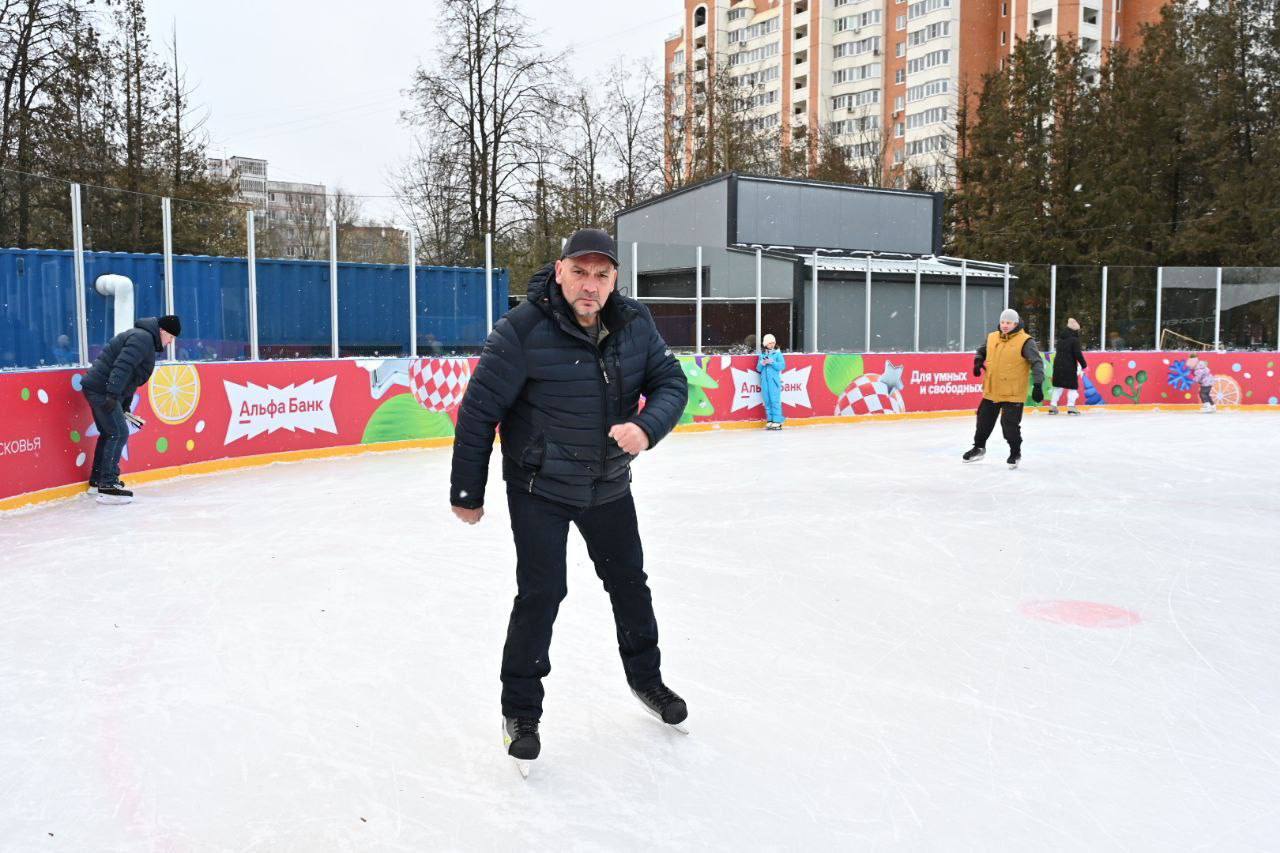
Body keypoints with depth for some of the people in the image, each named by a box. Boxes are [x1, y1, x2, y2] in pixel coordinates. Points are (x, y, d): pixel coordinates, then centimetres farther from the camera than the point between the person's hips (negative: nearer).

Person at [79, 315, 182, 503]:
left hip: (97, 388, 11)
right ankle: (107, 487, -13)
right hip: (102, 389, -11)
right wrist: (113, 395, -33)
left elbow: (131, 375, 25)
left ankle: (97, 481, 33)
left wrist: (125, 404, 27)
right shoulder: (143, 338, -14)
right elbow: (122, 367, -27)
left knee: (108, 432, 20)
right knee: (119, 433, -12)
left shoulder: (146, 339, 19)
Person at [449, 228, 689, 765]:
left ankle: (646, 679, 42)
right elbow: (478, 411, -17)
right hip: (539, 488, -5)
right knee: (541, 592, -9)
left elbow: (672, 383, -4)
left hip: (609, 485, 5)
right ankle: (520, 711, 13)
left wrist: (646, 427, -27)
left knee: (629, 582, 17)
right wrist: (467, 494, -11)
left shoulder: (635, 324, -8)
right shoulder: (523, 330, -23)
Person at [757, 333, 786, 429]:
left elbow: (782, 366, -5)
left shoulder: (778, 354, 5)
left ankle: (777, 421, -7)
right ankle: (769, 420, 9)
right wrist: (762, 364, -6)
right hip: (764, 380, 4)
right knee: (767, 401, 4)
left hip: (774, 380, -4)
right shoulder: (762, 355, 16)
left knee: (775, 401, -8)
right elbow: (758, 369, 14)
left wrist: (772, 362, -15)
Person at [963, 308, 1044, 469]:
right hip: (991, 391, 6)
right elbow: (981, 351, 23)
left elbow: (1037, 363, -16)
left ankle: (1015, 453, 18)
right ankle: (979, 447, 37)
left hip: (1013, 393, -6)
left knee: (1010, 424, -5)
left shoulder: (1025, 341, -13)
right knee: (984, 420, 17)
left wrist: (1037, 385, -24)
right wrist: (978, 361, 1)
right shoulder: (992, 338, 5)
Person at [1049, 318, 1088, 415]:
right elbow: (1078, 353, -13)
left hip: (1058, 364, 7)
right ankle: (1071, 407, -2)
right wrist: (1083, 364, -5)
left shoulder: (1061, 338, 11)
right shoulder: (1074, 339, -12)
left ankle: (1053, 406, 10)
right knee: (1073, 385, 2)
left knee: (1058, 385, 12)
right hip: (1070, 366, -7)